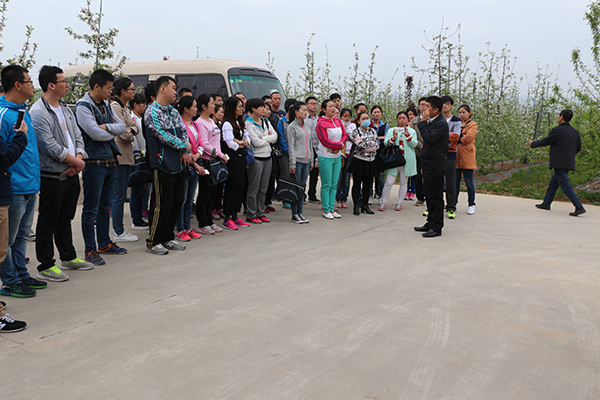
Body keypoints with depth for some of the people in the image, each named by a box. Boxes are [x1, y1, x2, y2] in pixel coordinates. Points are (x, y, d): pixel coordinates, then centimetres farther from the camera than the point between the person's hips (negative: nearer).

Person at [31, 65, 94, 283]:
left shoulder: (66, 110, 13)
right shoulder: (38, 112, -15)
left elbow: (78, 137, 13)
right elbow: (51, 147, -20)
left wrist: (78, 159, -7)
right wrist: (77, 162, -12)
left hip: (71, 174, 8)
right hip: (51, 177, -8)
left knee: (65, 219, 20)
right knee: (48, 222, 1)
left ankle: (69, 257, 32)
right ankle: (46, 266, 9)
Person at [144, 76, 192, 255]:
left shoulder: (174, 112, 16)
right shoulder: (152, 112, -9)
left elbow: (184, 131, 14)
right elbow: (163, 135, -15)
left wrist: (186, 152, -4)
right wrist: (184, 146, -4)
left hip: (178, 165, 8)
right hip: (162, 165, -8)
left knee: (177, 202, 11)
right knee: (162, 205, -5)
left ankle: (168, 238, 23)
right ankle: (153, 242, 7)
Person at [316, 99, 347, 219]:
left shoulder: (338, 121, 9)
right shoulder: (321, 123, -11)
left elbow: (345, 135, 11)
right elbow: (325, 141, -15)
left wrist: (340, 146, -8)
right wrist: (339, 145, -12)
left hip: (337, 156, 7)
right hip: (326, 157, -6)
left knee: (334, 184, 9)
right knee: (326, 185, -2)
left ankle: (332, 209, 17)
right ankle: (326, 211, 7)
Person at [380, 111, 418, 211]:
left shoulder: (412, 131, 10)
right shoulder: (391, 130, 11)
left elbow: (414, 144, -2)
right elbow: (385, 143, 2)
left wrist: (408, 135, -14)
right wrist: (393, 138, -15)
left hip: (407, 160, 1)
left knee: (403, 183, 6)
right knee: (389, 182, -7)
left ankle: (399, 203, 16)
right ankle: (383, 203, 2)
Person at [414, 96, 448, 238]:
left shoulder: (441, 123, -16)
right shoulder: (431, 122, 15)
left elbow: (429, 138, -26)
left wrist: (424, 121, -18)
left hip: (435, 166, -10)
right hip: (429, 165, 10)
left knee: (435, 197, -4)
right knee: (430, 196, 15)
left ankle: (436, 228, 1)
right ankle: (430, 223, 25)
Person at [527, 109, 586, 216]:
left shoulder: (557, 130, -13)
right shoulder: (575, 132, 8)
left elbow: (545, 142, -3)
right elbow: (578, 148, 13)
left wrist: (532, 144, 14)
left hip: (560, 164, -8)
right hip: (569, 162, 8)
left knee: (565, 186, -8)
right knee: (553, 183, 19)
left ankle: (579, 207, -13)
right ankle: (546, 203, 29)